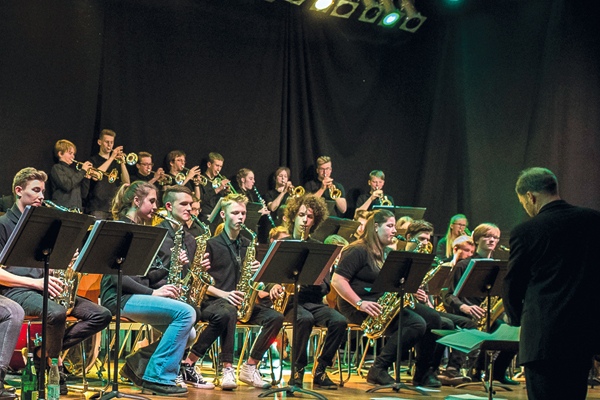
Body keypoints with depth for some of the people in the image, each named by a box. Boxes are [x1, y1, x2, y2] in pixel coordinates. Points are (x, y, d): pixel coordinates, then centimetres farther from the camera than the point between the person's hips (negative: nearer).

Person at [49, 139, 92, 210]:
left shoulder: (74, 171, 18)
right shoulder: (57, 168, 1)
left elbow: (83, 195, 16)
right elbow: (67, 185, -17)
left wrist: (87, 178, 2)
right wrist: (83, 171, -10)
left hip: (77, 210, 6)